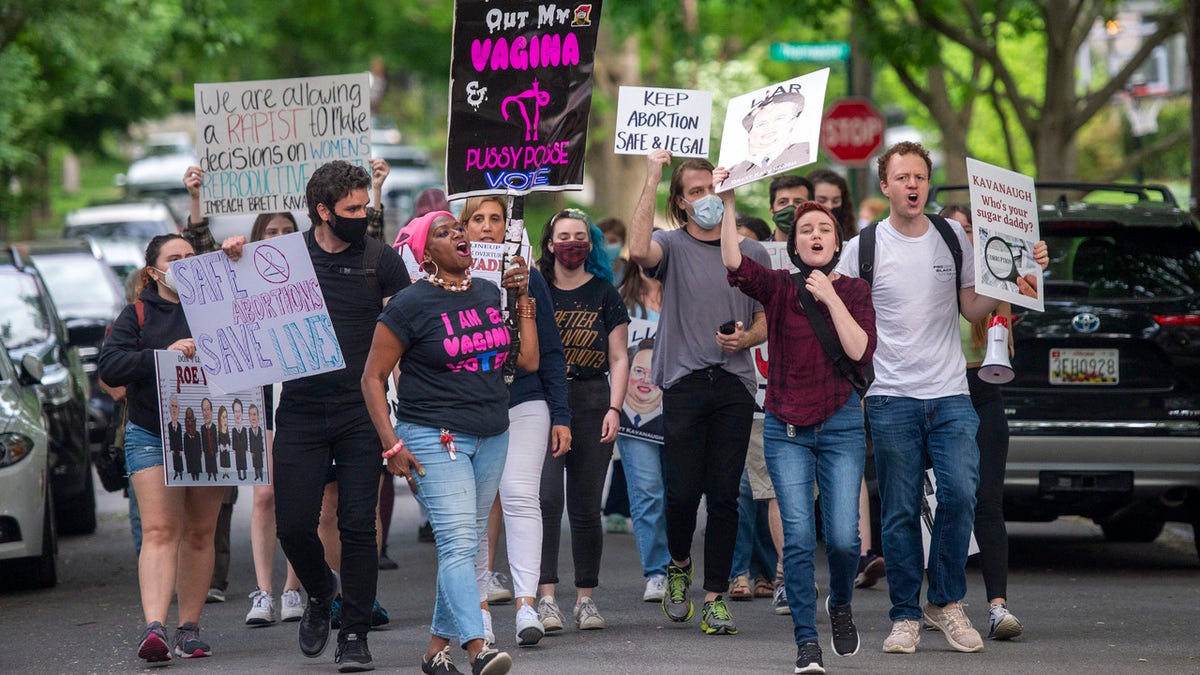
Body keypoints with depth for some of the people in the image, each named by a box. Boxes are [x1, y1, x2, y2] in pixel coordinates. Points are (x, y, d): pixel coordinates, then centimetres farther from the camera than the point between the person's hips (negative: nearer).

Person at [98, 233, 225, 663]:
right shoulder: (138, 315, 5)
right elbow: (109, 366, -6)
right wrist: (163, 355, -19)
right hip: (151, 438, -3)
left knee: (199, 534, 6)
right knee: (159, 531, -14)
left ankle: (189, 628, 13)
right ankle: (154, 628, -23)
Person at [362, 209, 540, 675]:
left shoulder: (491, 295, 11)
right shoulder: (412, 304, -6)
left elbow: (528, 360, 11)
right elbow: (372, 377, -4)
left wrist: (524, 300, 9)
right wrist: (392, 446, -10)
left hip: (491, 437, 6)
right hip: (435, 438, -6)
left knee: (467, 544, 9)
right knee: (458, 543, -17)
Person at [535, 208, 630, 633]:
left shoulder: (604, 294, 9)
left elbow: (619, 359, 8)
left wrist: (614, 408, -3)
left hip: (592, 400, 1)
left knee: (586, 505, 3)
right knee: (546, 498, -14)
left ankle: (586, 598, 9)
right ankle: (545, 598, -15)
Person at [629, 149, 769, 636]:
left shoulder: (752, 252, 15)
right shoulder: (673, 246, 5)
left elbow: (766, 321, 18)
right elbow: (638, 250, -20)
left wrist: (746, 337, -5)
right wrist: (651, 180, -17)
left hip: (735, 382, 2)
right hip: (684, 382, -2)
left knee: (724, 495, 0)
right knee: (682, 491, -4)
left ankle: (715, 599, 4)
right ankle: (679, 567, 25)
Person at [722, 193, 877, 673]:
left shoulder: (855, 291, 6)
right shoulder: (779, 288, 3)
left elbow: (861, 351, -8)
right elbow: (734, 264, -17)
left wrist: (830, 298, -11)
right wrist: (728, 206, -26)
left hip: (841, 424, 0)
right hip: (786, 429, 0)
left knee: (842, 537, -7)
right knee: (798, 536, -9)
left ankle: (840, 606, 25)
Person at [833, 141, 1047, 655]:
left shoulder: (953, 237, 9)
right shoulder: (863, 247, 1)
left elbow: (973, 308, 12)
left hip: (950, 397, 2)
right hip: (891, 400, -1)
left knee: (960, 494, -12)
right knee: (900, 512, 0)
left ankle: (946, 602, 5)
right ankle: (906, 616, 10)